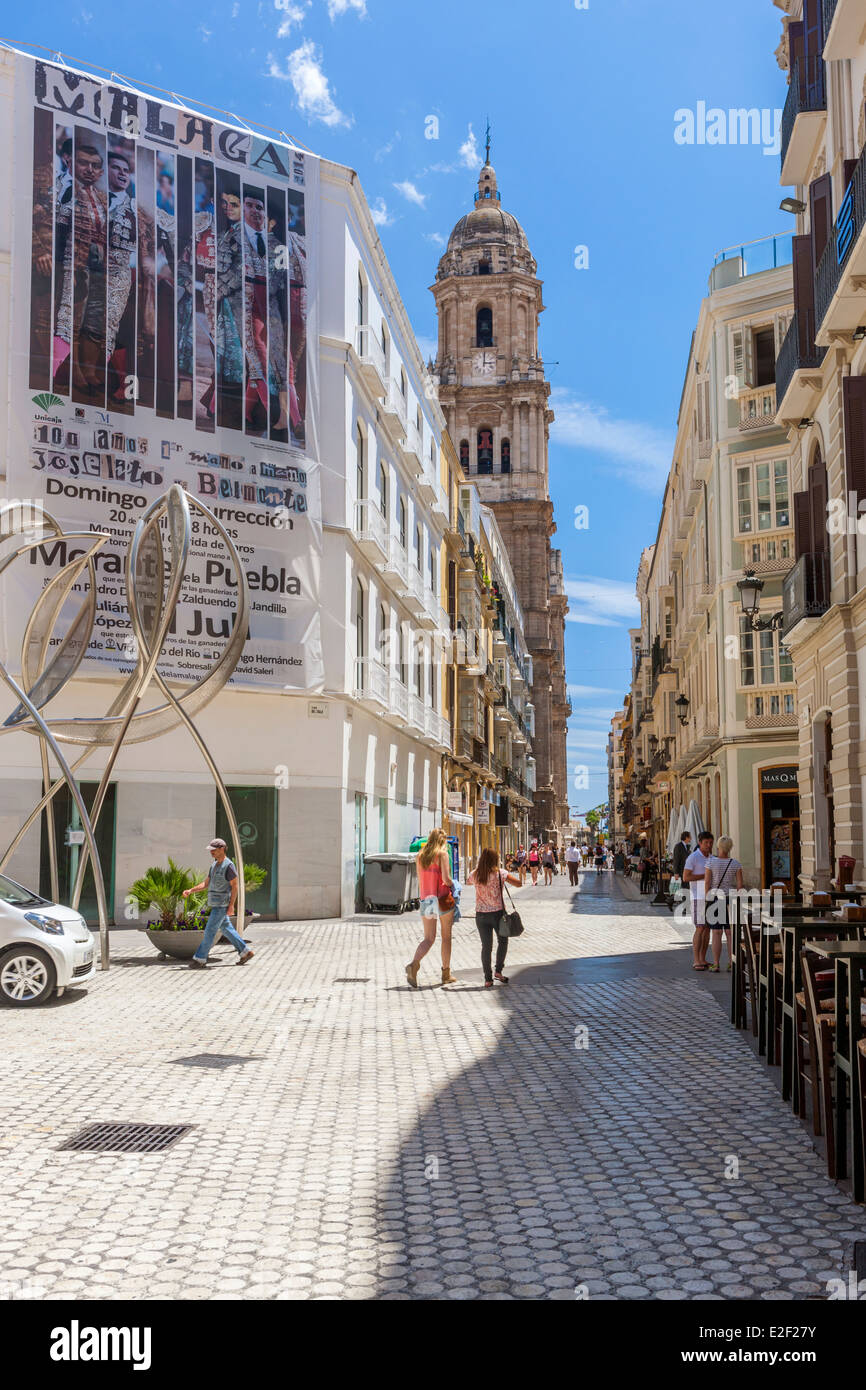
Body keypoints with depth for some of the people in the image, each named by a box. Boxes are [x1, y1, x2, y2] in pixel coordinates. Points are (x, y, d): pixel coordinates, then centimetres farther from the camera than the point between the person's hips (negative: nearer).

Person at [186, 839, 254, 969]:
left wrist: (231, 905, -19)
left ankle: (200, 959, -2)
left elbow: (235, 886, -15)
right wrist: (190, 891, 3)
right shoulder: (214, 865, 13)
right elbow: (206, 883, 16)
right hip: (215, 904, 9)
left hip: (222, 904, -9)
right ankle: (245, 952, 20)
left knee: (210, 930, -6)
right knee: (226, 929, 13)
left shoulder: (228, 865, -14)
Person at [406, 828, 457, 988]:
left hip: (426, 899, 4)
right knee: (446, 936, 10)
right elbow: (446, 878, -16)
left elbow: (420, 880, 12)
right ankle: (446, 974, 17)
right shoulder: (442, 854, -8)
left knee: (429, 939, 6)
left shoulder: (420, 855, 8)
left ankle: (414, 964, -19)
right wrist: (452, 885, 4)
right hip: (443, 899, -4)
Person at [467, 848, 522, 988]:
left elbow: (468, 881, 22)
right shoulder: (499, 873, -9)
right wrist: (507, 877, 8)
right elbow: (518, 883, -9)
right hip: (497, 912, -2)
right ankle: (498, 971, 18)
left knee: (486, 946, 9)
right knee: (502, 941, 21)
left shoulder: (475, 874, 0)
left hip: (481, 914, 2)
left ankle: (488, 979, 9)